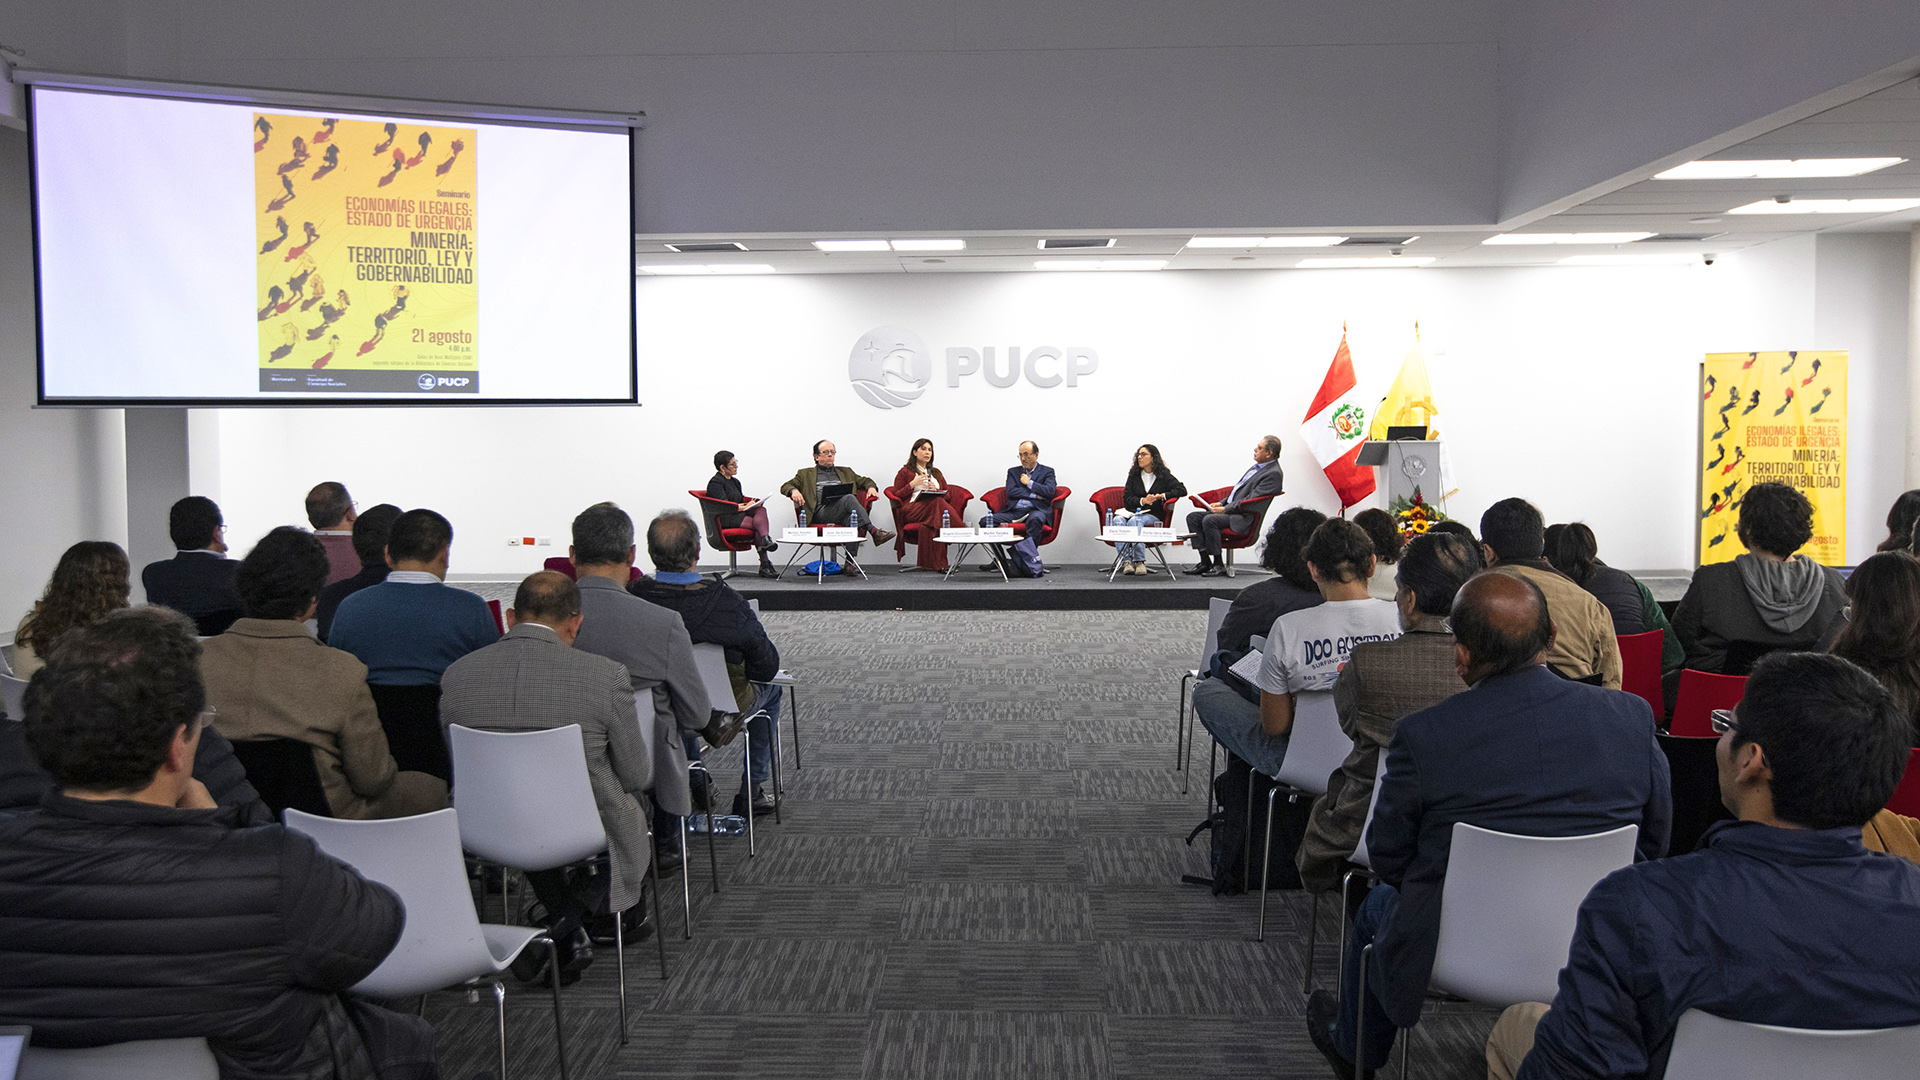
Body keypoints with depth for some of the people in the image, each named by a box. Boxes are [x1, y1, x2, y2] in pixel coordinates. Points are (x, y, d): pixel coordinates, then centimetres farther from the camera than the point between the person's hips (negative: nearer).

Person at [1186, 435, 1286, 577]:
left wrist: (1225, 509, -17)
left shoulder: (1273, 474, -13)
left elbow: (1251, 500, -19)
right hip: (1230, 509, 10)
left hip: (1243, 517, -10)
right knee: (1193, 517, -2)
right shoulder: (1258, 467, 19)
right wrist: (1221, 503, 11)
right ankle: (1205, 561, -4)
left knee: (1209, 520, -31)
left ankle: (1218, 565, -19)